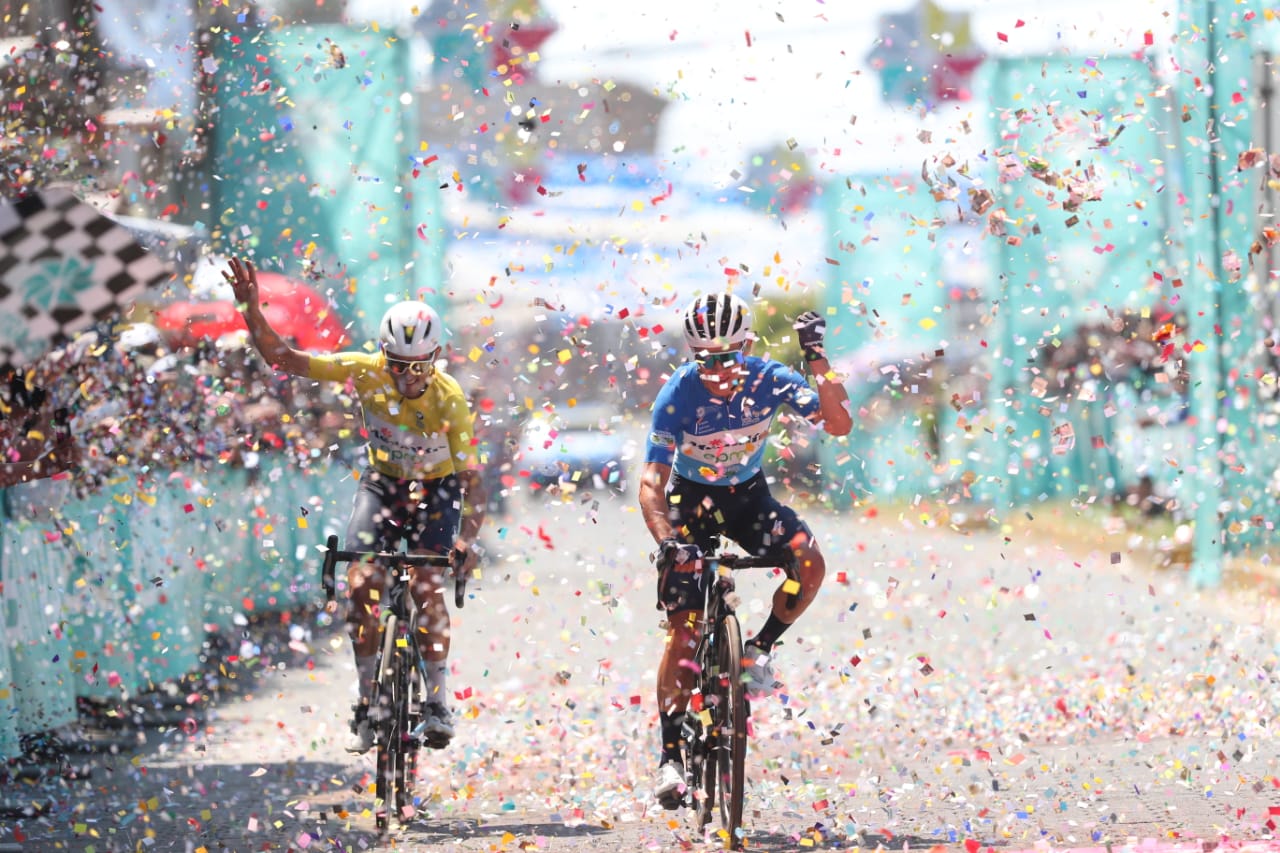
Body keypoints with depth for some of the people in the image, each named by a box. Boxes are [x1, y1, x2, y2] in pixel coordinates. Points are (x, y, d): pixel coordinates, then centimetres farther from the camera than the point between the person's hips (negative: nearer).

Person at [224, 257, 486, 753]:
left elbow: (471, 478, -29)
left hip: (436, 491, -2)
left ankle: (438, 702, -10)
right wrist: (251, 308, -37)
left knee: (427, 585, -22)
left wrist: (469, 537, -43)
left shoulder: (449, 399, -28)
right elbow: (282, 358, -22)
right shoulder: (368, 372, -23)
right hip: (382, 484, 2)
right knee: (361, 582, -17)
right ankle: (368, 702, -4)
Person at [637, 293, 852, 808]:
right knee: (684, 630, -12)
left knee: (809, 564, -27)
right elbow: (651, 481, -28)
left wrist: (817, 360, -34)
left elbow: (839, 424, -25)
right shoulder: (678, 395, -26)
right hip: (691, 500, -2)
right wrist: (666, 541, -44)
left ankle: (760, 649, -1)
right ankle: (670, 754, -6)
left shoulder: (768, 380, -20)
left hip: (748, 495, 2)